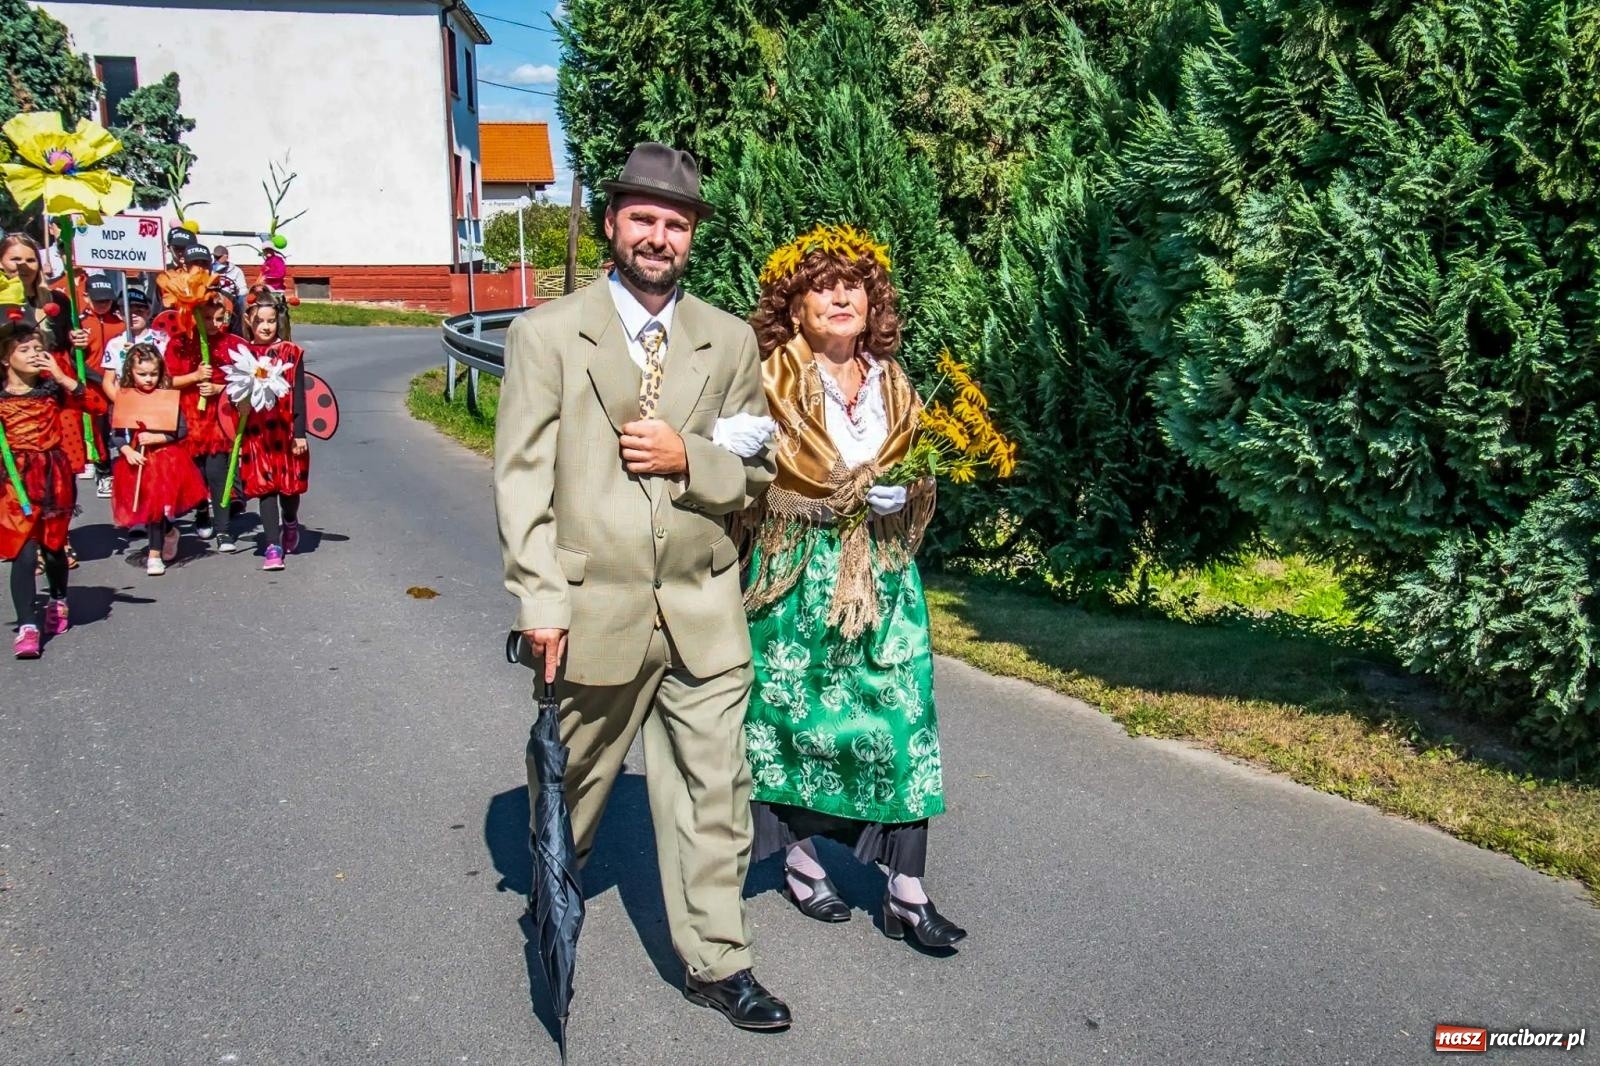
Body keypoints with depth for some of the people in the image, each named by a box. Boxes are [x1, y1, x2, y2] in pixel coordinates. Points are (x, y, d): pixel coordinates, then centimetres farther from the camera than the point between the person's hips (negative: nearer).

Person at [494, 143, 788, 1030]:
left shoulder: (729, 342, 7)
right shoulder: (547, 335, -1)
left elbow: (756, 469, 10)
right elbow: (521, 477, -6)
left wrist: (688, 457, -11)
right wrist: (539, 600, -12)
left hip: (703, 613, 2)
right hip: (594, 608, -2)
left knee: (713, 789, 6)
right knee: (569, 787, 17)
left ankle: (714, 962, 21)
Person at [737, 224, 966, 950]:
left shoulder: (894, 386, 10)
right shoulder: (773, 383, -4)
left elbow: (920, 484, 15)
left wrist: (903, 499, -6)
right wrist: (854, 494, -20)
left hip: (882, 579, 4)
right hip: (798, 577, -4)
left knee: (901, 722, -1)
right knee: (798, 717, 6)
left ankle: (906, 895, 5)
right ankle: (801, 862, 27)